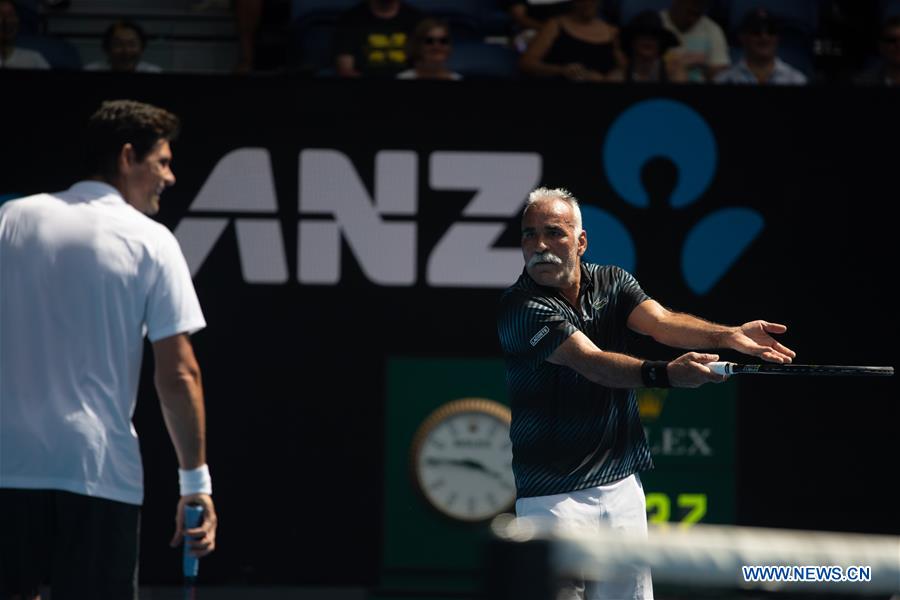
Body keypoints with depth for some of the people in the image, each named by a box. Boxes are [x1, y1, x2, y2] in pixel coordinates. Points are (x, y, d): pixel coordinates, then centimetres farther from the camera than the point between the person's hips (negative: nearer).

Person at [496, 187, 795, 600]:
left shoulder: (612, 283, 6)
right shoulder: (520, 307, -13)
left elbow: (662, 321, -11)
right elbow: (591, 362, -26)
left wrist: (726, 336, -31)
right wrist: (664, 374, -42)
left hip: (622, 487, 5)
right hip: (554, 496, -5)